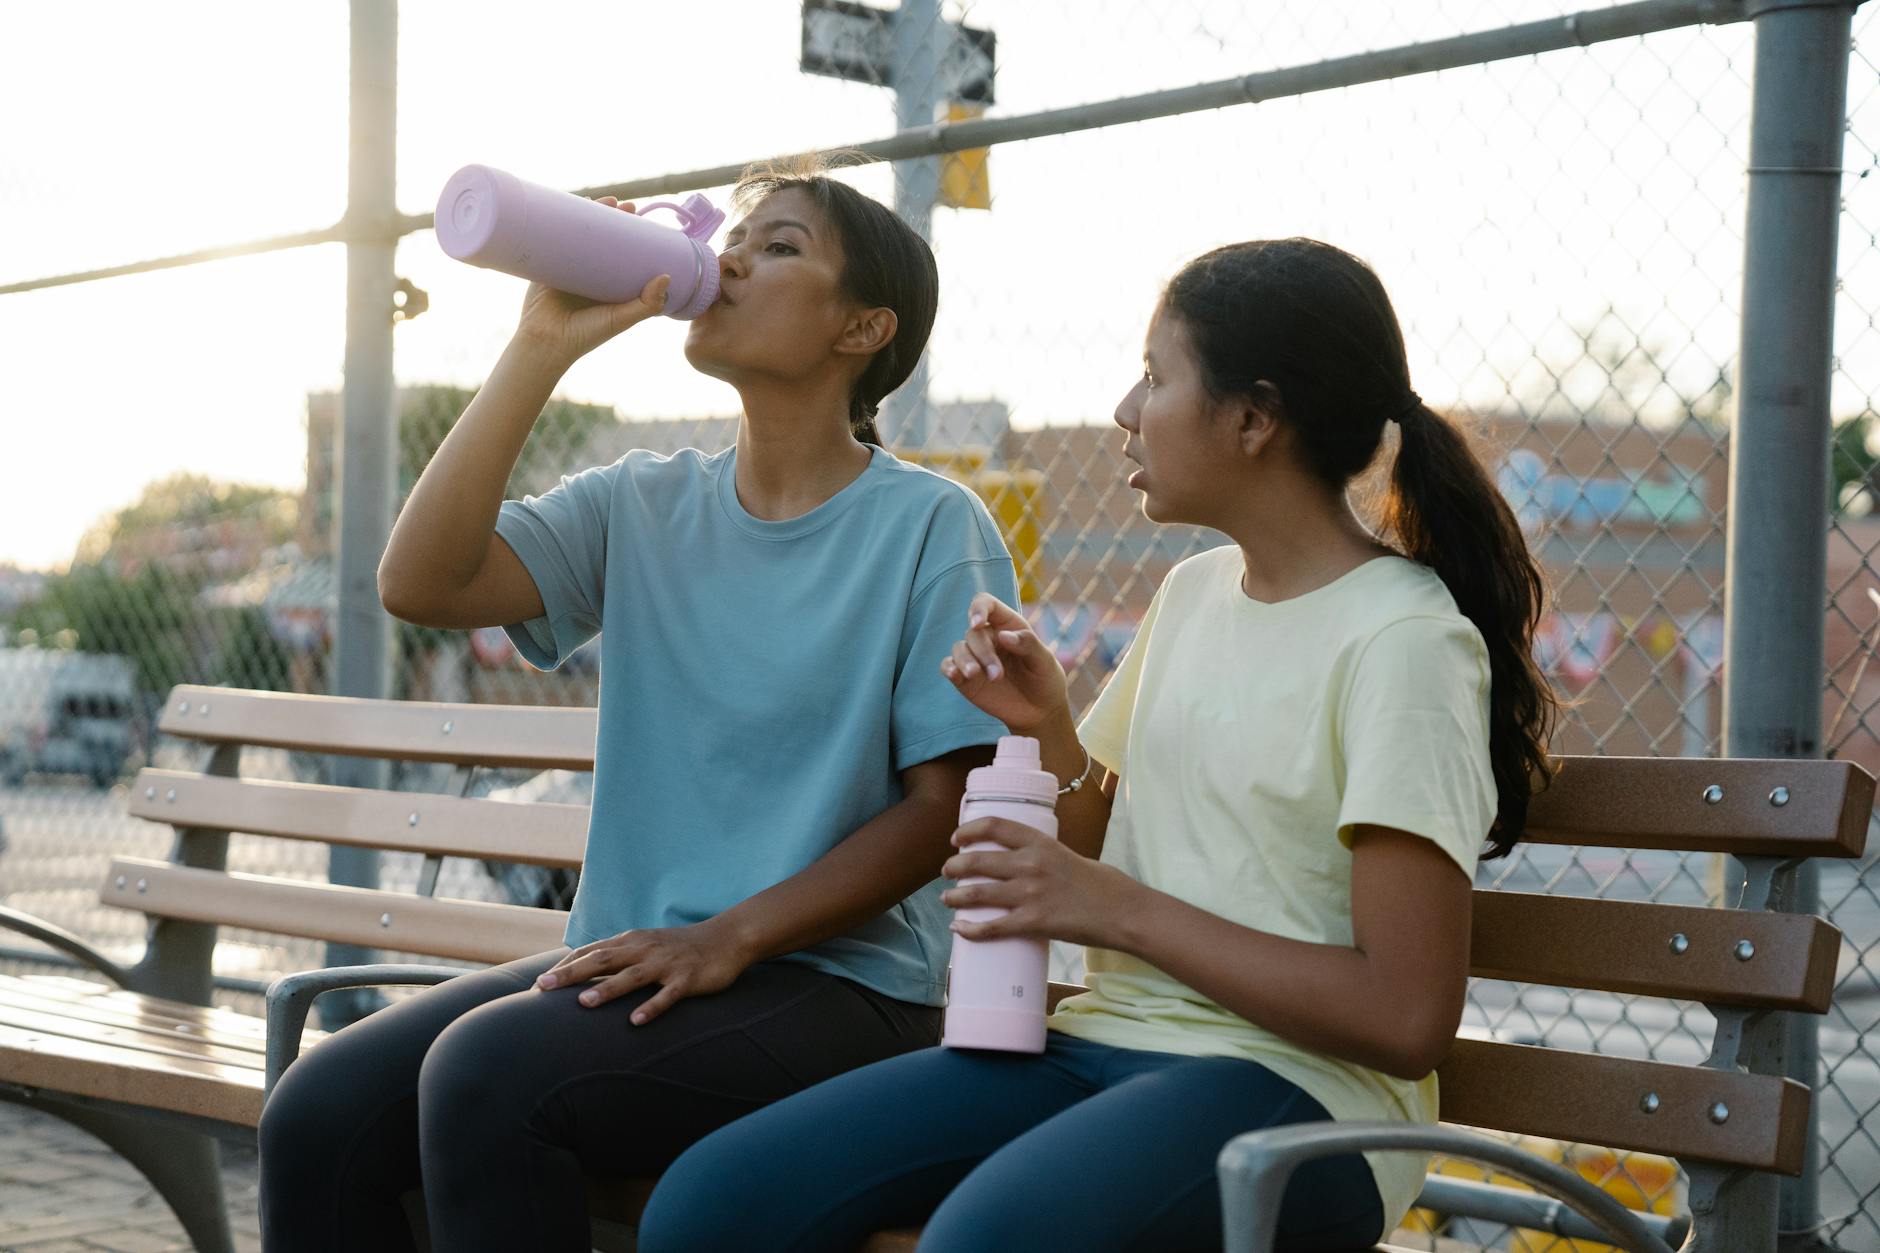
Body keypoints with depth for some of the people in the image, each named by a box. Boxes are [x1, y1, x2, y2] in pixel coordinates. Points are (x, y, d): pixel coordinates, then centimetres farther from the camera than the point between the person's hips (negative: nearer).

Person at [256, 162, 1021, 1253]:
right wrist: (543, 347, -6)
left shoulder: (932, 528, -3)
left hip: (830, 981, -5)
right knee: (319, 1115, -17)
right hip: (631, 960, 5)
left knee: (487, 1070, -30)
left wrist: (726, 939, -16)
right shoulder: (643, 507, 11)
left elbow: (946, 805, -7)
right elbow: (420, 582, -3)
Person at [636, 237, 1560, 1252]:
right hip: (1103, 1043, 7)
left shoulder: (1404, 641, -10)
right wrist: (1049, 731, 1)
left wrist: (1121, 910, -13)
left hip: (1296, 1088, -7)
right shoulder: (1193, 590, 15)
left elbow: (1408, 1019, -15)